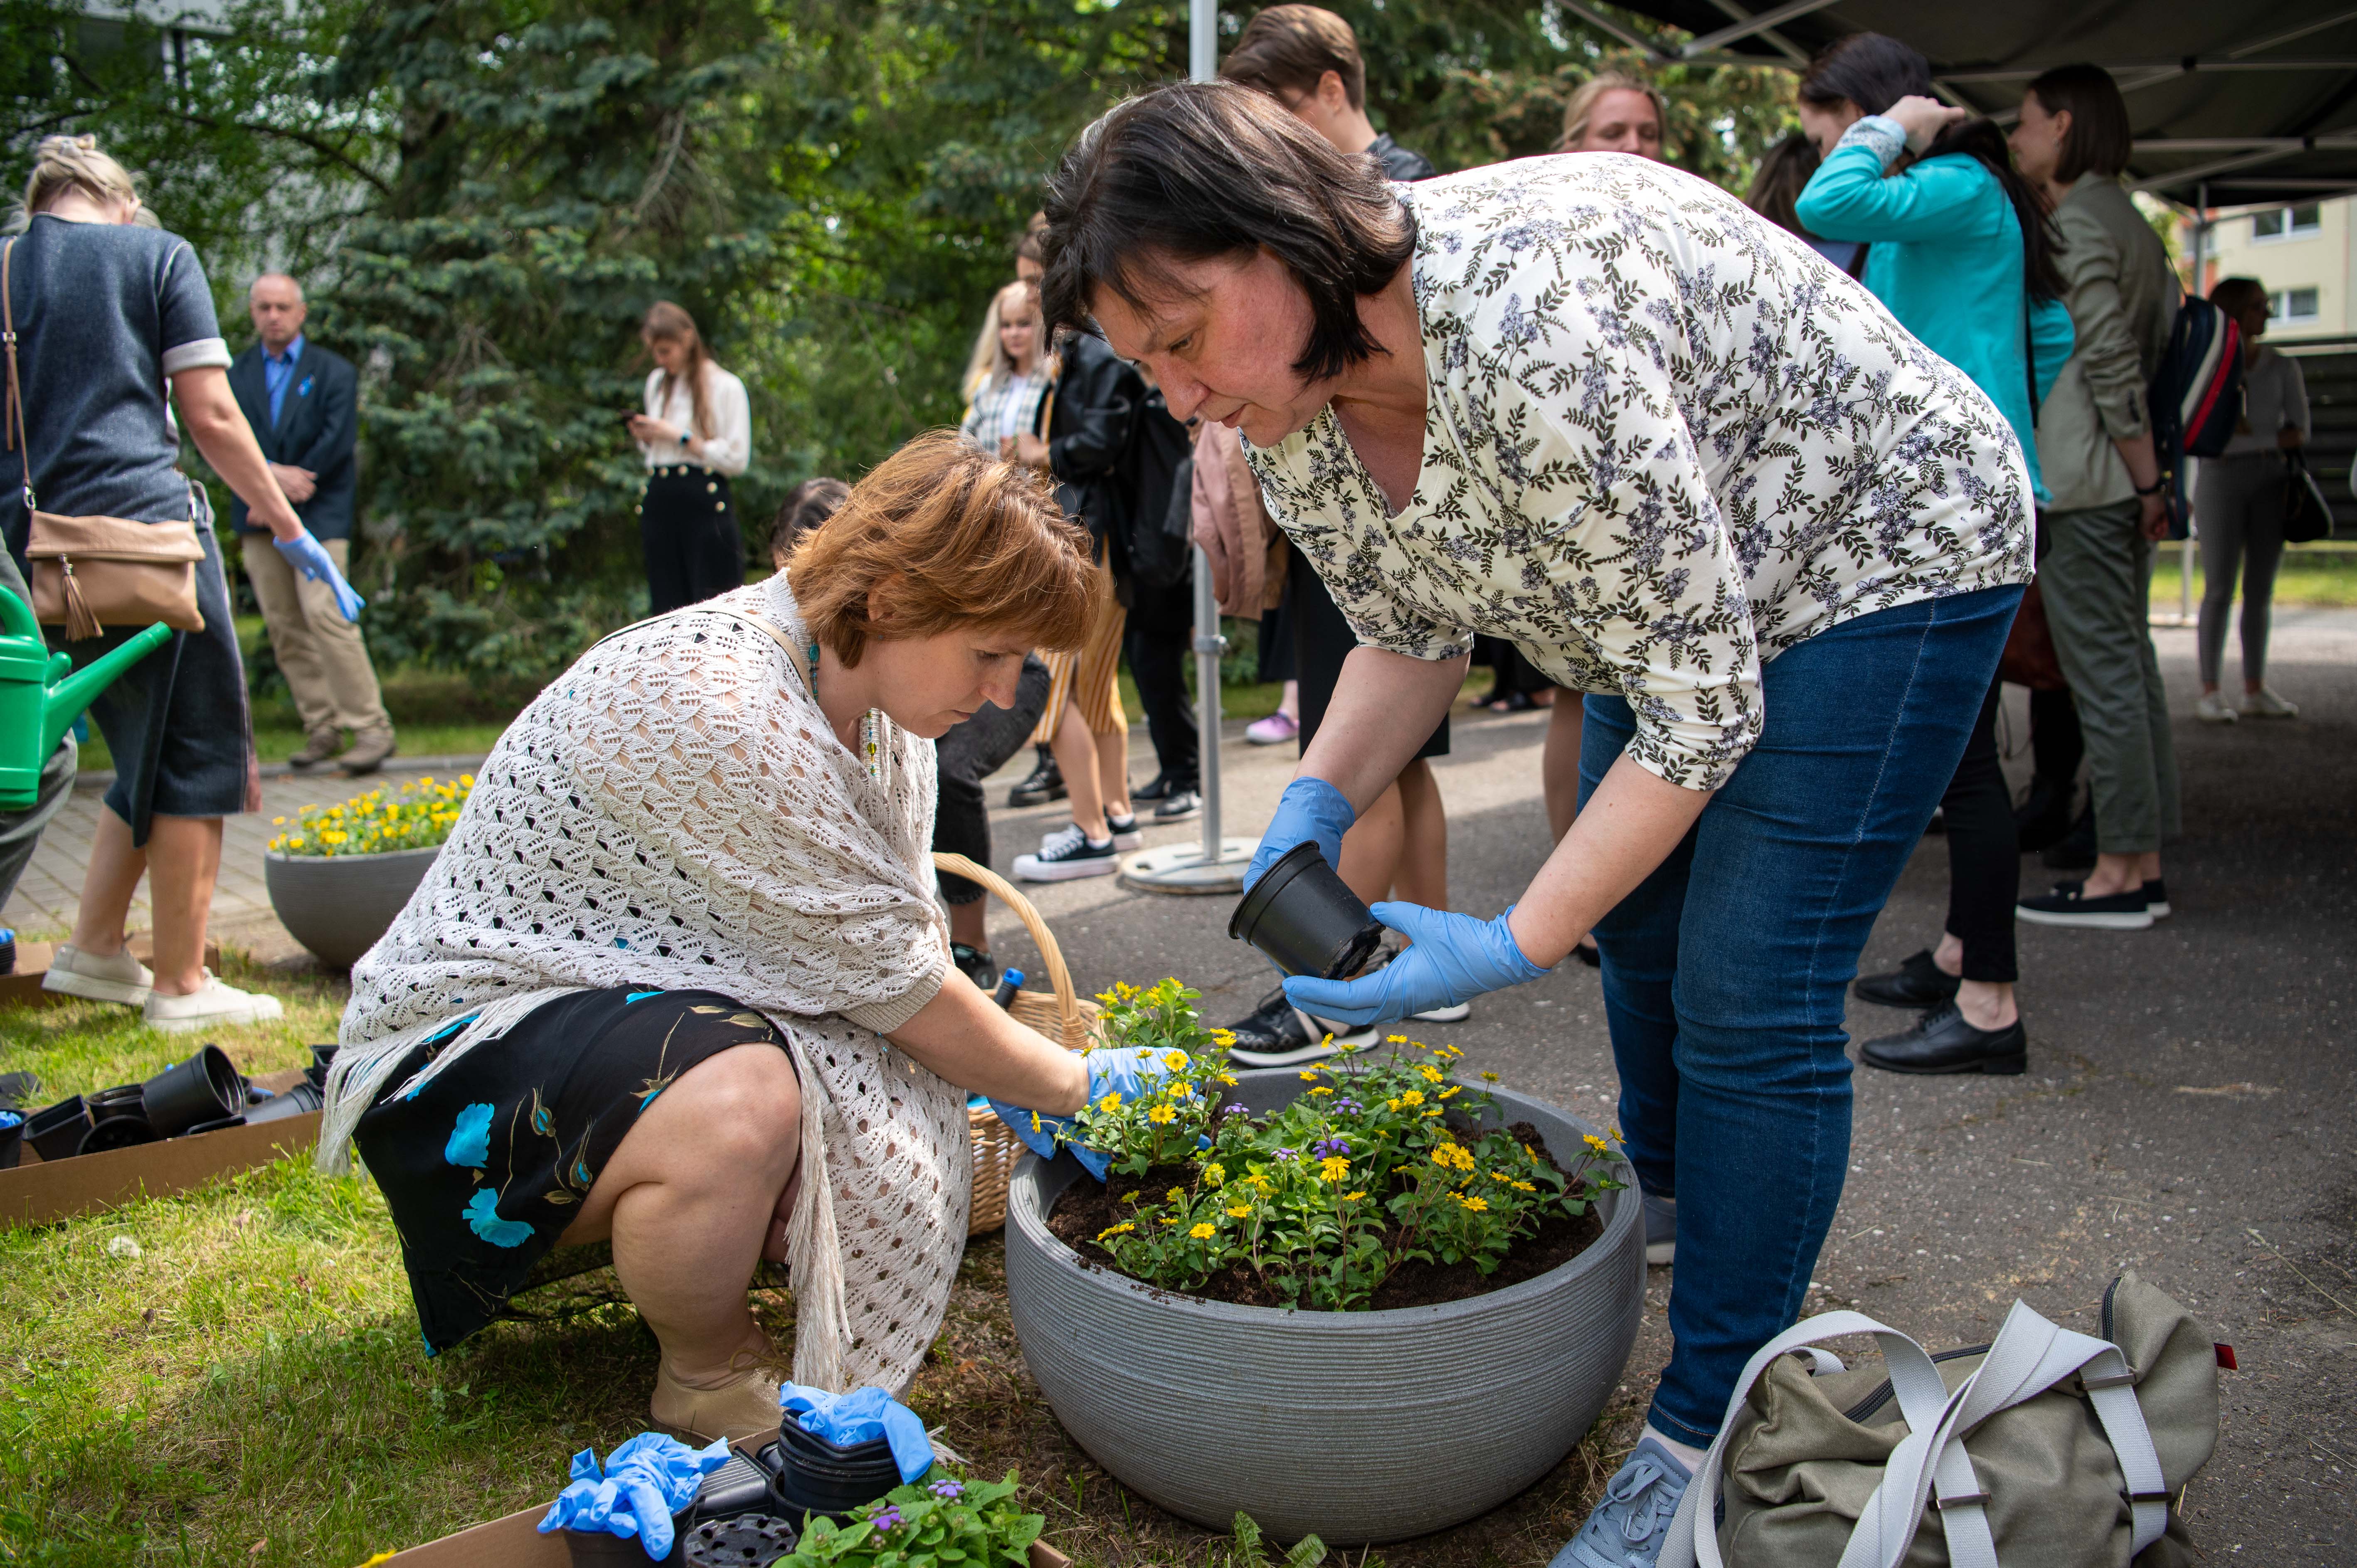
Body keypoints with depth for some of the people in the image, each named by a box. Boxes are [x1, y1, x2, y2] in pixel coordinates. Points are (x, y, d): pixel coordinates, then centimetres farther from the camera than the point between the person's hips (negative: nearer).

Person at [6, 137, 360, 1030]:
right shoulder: (157, 254, 4)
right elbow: (209, 416, -3)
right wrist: (291, 530, 3)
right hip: (146, 522, -6)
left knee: (150, 748, 19)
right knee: (198, 754, 2)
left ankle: (95, 948, 21)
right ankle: (180, 987, 5)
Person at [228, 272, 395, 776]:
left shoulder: (333, 371, 5)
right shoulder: (235, 375, 14)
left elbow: (338, 443, -6)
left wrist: (285, 490, -9)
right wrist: (272, 475, -15)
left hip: (318, 513, -4)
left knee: (325, 615, -15)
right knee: (284, 627, 3)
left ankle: (371, 728, -11)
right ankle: (321, 728, 10)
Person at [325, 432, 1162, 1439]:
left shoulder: (882, 688, -1)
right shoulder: (718, 713, -31)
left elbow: (894, 950, 6)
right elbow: (901, 993, -23)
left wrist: (1012, 1092, -5)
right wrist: (1080, 1084, -11)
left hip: (687, 1007, 9)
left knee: (902, 1165, -8)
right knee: (741, 1109, -37)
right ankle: (709, 1375, -6)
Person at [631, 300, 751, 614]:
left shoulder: (725, 386, -3)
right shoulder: (656, 382, 17)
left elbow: (737, 459, -10)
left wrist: (678, 436, -10)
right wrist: (644, 437, 3)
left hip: (706, 504, -6)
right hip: (659, 502, 6)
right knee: (666, 609, 4)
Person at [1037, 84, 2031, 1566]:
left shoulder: (1529, 330, -40)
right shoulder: (1288, 402, -13)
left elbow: (1702, 707, -32)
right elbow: (1414, 633, 2)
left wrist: (1511, 948, -30)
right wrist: (1317, 805, -16)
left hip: (1884, 554, -8)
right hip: (1663, 591, 9)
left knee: (1748, 1003, -11)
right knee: (1637, 937, 16)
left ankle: (1710, 1441, 5)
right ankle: (1681, 1260, 41)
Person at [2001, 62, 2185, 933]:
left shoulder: (2075, 223, -10)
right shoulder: (2129, 222, 19)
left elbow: (2111, 360, -17)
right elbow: (2162, 341, 18)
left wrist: (2144, 480, -13)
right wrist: (2151, 478, 16)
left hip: (2082, 483, -10)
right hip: (2125, 481, 10)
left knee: (2103, 676, -7)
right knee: (2131, 666, 10)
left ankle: (2118, 877, -2)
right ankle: (2142, 866, 16)